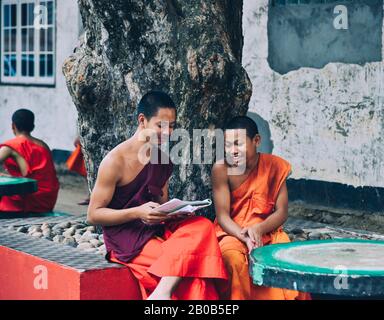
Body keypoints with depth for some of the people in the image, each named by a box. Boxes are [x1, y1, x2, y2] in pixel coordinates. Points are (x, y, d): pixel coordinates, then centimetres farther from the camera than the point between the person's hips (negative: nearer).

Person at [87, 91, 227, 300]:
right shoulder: (115, 161, -10)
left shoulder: (164, 162, 12)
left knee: (202, 226, -25)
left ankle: (163, 292, -33)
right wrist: (137, 212, -22)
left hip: (155, 230, 7)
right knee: (186, 263, -27)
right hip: (126, 239, -7)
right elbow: (93, 215, -9)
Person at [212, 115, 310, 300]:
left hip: (266, 231, 1)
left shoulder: (274, 166, -6)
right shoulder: (221, 169, -10)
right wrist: (243, 236, -32)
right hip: (232, 232, -1)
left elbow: (282, 212, -7)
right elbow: (222, 215, -13)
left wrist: (259, 229, -26)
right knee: (233, 256, -34)